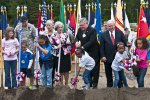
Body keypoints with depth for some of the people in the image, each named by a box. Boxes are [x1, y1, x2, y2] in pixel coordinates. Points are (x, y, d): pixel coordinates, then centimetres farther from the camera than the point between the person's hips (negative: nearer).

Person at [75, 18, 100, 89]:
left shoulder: (92, 30, -18)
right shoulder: (80, 30, 3)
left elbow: (91, 41, -25)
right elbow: (77, 37, 12)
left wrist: (83, 47, -33)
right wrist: (77, 42, -13)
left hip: (93, 53, -6)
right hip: (85, 52, 7)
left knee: (95, 69, 0)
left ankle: (95, 84, 8)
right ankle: (88, 83, 22)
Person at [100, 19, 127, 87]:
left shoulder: (120, 33, 1)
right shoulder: (104, 34, 0)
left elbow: (124, 43, 3)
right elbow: (101, 47, -1)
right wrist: (102, 56, -8)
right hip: (108, 58, 0)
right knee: (108, 74, 9)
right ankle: (109, 86, 20)